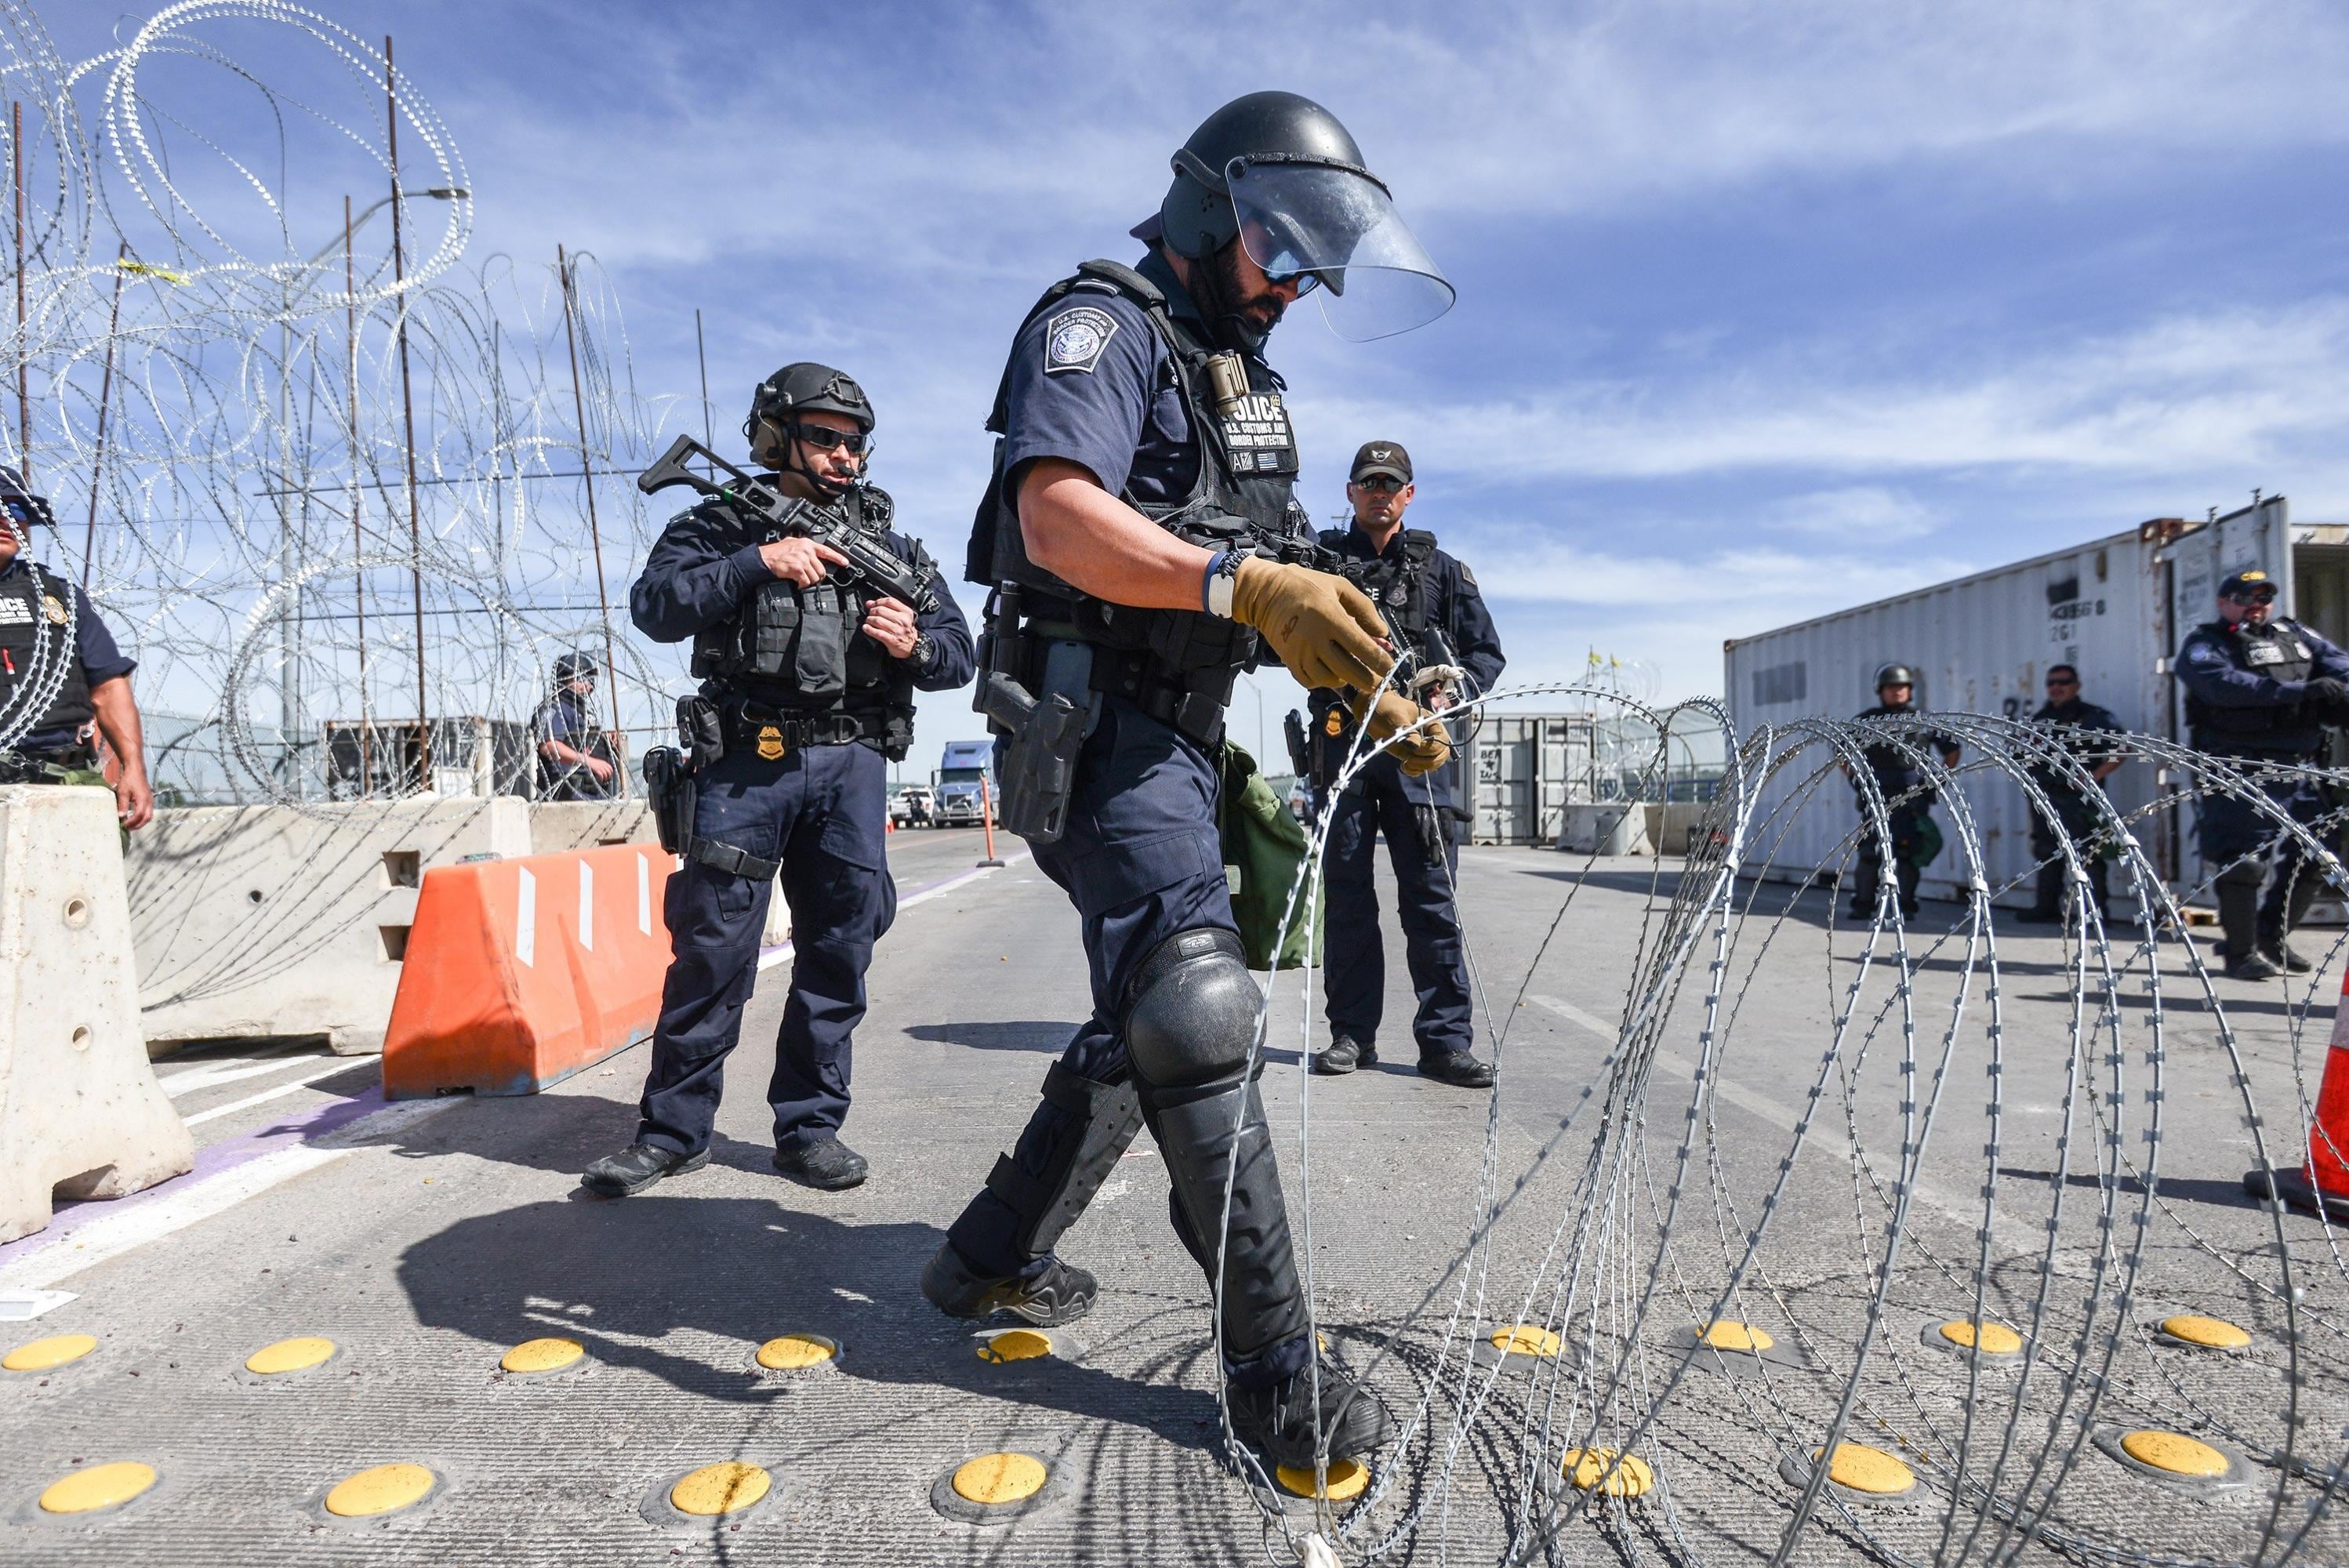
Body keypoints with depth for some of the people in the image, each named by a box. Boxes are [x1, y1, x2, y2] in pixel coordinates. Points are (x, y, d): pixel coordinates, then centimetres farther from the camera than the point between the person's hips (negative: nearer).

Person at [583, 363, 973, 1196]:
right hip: (747, 760, -3)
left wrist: (914, 644, -7)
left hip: (850, 763, 3)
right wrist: (758, 563, -16)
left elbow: (959, 650, 15)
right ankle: (672, 1131, 11)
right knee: (712, 942, -2)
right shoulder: (721, 525, 9)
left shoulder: (891, 546, 17)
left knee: (839, 947, 3)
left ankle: (810, 1126, 16)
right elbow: (655, 605, -7)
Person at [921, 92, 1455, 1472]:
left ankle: (992, 1259, 29)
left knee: (1149, 1019, 13)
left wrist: (1377, 696, 8)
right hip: (1096, 724, -10)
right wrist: (1239, 581, -38)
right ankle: (1277, 1369, -6)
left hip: (1180, 739, 10)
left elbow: (1284, 601, 21)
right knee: (1198, 1007, -17)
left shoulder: (1245, 383, 24)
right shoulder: (1105, 323, -5)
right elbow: (1059, 518, -24)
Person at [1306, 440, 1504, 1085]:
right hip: (1341, 739, 0)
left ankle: (1446, 1039, 0)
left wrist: (1452, 691, -3)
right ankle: (1352, 1032, 11)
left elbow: (1487, 652, 17)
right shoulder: (1324, 560, 15)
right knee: (1346, 891, 3)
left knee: (1432, 893, -3)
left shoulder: (1442, 570, 18)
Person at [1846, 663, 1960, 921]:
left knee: (1908, 852, -1)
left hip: (1913, 796, 0)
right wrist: (1855, 778, 8)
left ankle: (1906, 906, 7)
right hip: (1875, 796, 0)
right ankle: (1862, 905, 3)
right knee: (1870, 851, -4)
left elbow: (1952, 750, 19)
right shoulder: (1866, 721, 9)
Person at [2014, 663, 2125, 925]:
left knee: (2088, 854, -9)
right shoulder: (2039, 719, 17)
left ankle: (2097, 909, -5)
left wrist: (2094, 777, -15)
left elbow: (2120, 751, -6)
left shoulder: (2095, 717, -1)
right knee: (2047, 854, 10)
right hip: (2045, 796, 6)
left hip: (2079, 798, -6)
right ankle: (2047, 907, 17)